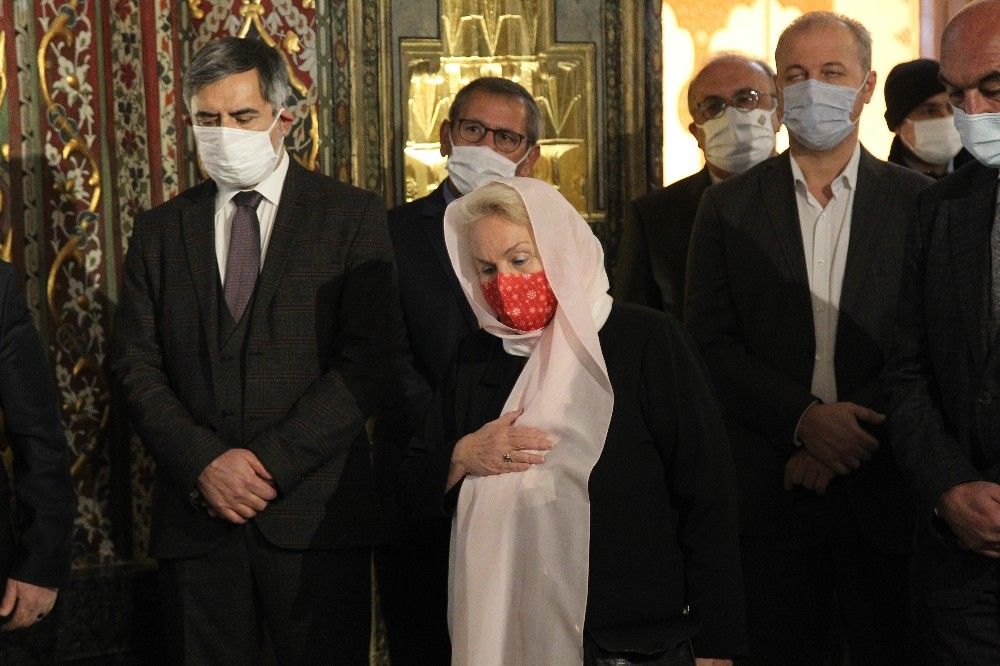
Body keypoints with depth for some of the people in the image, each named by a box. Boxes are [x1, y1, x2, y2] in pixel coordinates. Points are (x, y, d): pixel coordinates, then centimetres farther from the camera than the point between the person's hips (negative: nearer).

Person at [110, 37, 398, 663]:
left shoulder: (353, 216, 2)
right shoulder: (159, 230, 12)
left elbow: (368, 360, -6)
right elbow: (136, 366, 6)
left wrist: (272, 462, -12)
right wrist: (203, 462, -9)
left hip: (316, 513, -2)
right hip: (195, 515, 3)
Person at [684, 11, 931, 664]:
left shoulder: (920, 201, 4)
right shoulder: (730, 205, 6)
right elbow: (709, 341, 0)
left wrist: (847, 441, -12)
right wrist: (804, 419, -14)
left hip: (885, 489, 0)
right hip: (772, 490, 0)